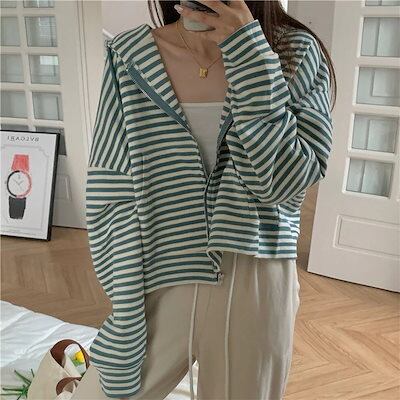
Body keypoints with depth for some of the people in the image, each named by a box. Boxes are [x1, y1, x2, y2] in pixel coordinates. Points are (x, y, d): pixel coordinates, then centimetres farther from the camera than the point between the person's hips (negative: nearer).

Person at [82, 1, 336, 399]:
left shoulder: (297, 54, -4)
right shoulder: (129, 56, -4)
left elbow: (285, 180, -15)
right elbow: (111, 200, -4)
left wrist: (249, 50, -19)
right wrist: (126, 315, -5)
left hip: (254, 291, 0)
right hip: (160, 287, 1)